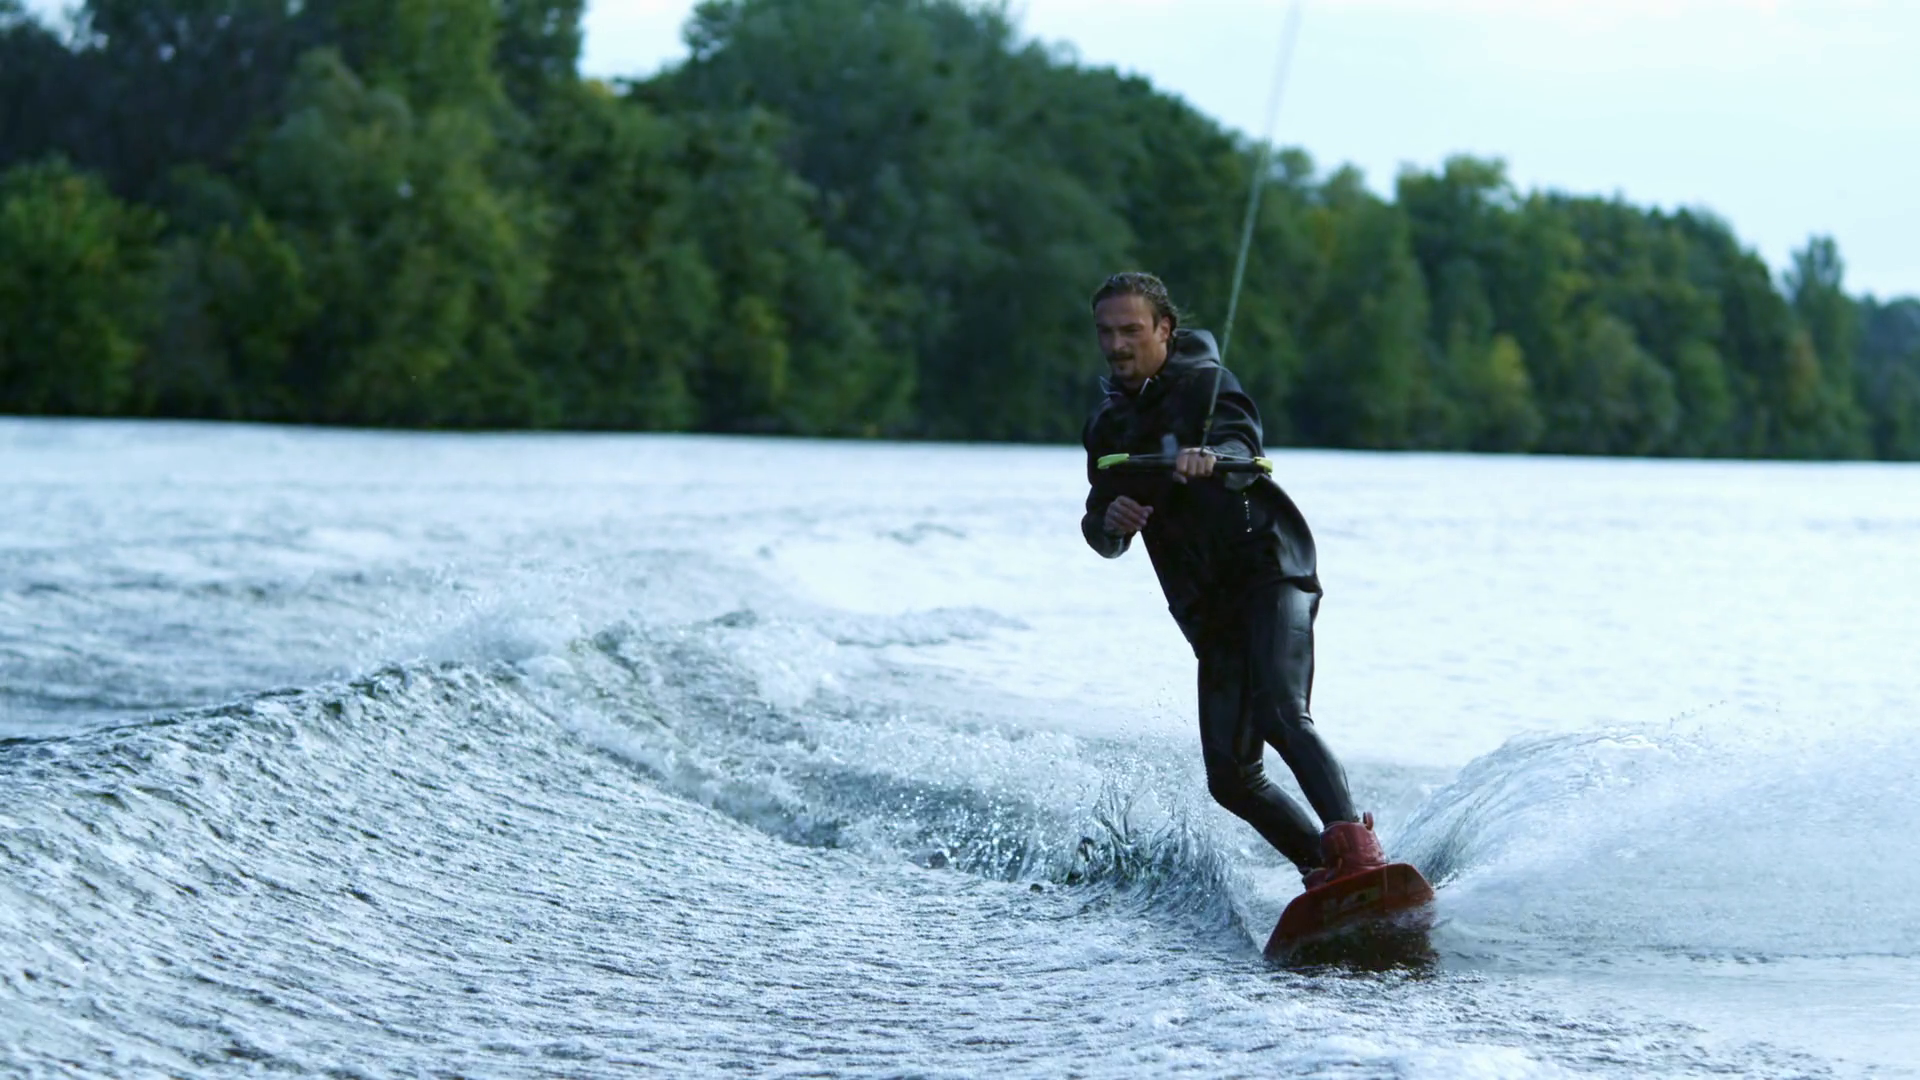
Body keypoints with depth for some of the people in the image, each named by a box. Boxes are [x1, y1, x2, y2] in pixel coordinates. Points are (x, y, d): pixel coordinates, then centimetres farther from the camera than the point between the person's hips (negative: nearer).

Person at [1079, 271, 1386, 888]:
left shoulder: (1205, 383, 2)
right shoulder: (1108, 428, 18)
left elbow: (1243, 447, -19)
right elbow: (1103, 538, 12)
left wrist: (1210, 458, -43)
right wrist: (1110, 521, -13)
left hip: (1269, 567, -6)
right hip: (1209, 609, 6)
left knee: (1280, 715, -28)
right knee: (1230, 778, -2)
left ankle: (1358, 854, -39)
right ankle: (1327, 872, 8)